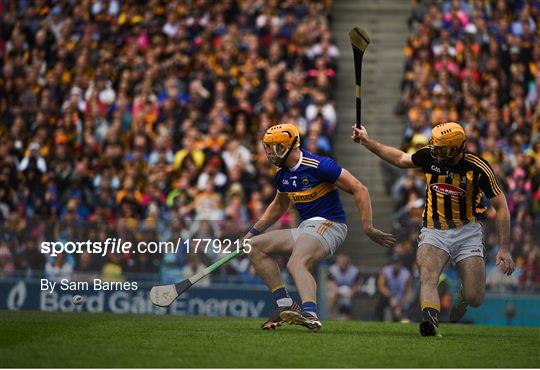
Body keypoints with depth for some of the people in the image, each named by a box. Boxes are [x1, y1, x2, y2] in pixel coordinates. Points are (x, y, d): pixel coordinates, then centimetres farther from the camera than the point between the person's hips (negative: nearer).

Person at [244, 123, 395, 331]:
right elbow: (279, 206, 33)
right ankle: (285, 305, -2)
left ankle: (310, 314, -58)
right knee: (256, 246, 6)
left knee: (296, 264, -35)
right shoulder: (282, 174, 12)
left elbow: (359, 190, -13)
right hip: (305, 229, 9)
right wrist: (253, 232, 28)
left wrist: (368, 228, -18)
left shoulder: (318, 166, -14)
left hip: (328, 226, -9)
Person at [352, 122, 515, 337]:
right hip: (434, 231, 2)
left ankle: (465, 294, 31)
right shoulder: (430, 156, -8)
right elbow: (401, 159, 15)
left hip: (467, 231, -2)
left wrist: (504, 249, -11)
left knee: (475, 299, -6)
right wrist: (367, 141, 15)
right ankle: (430, 321, -46)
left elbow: (501, 208, -8)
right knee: (427, 276, -29)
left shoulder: (478, 169, -16)